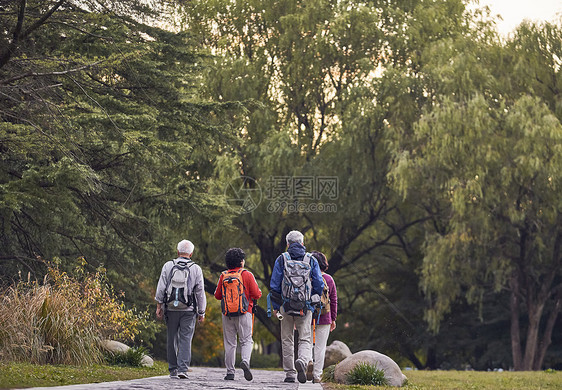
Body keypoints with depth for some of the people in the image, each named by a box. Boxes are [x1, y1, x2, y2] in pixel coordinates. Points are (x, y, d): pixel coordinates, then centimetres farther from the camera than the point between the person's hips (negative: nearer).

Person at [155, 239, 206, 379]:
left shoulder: (168, 266, 3)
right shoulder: (196, 269, 0)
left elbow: (161, 288, 0)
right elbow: (200, 292, 1)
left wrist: (159, 306, 5)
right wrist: (201, 312, 8)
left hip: (171, 308, 2)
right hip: (188, 310, -1)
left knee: (172, 340, 11)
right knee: (185, 339, -2)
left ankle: (173, 370, 16)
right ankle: (183, 369, -13)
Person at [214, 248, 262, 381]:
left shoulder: (223, 276, 3)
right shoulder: (247, 275, -5)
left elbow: (217, 295, 7)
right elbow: (257, 294, -6)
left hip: (227, 314, 3)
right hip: (244, 313, -2)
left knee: (229, 343, 8)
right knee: (246, 340, 2)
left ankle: (230, 372, 6)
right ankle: (245, 361, -25)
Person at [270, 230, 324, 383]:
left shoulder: (281, 260, 3)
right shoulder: (311, 260, 5)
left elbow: (274, 285, 1)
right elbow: (319, 285, 3)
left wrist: (275, 306, 9)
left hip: (286, 306, 0)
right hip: (305, 307, 0)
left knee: (287, 340, 10)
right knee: (305, 339, 2)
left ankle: (290, 373, 10)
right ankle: (302, 360, -28)